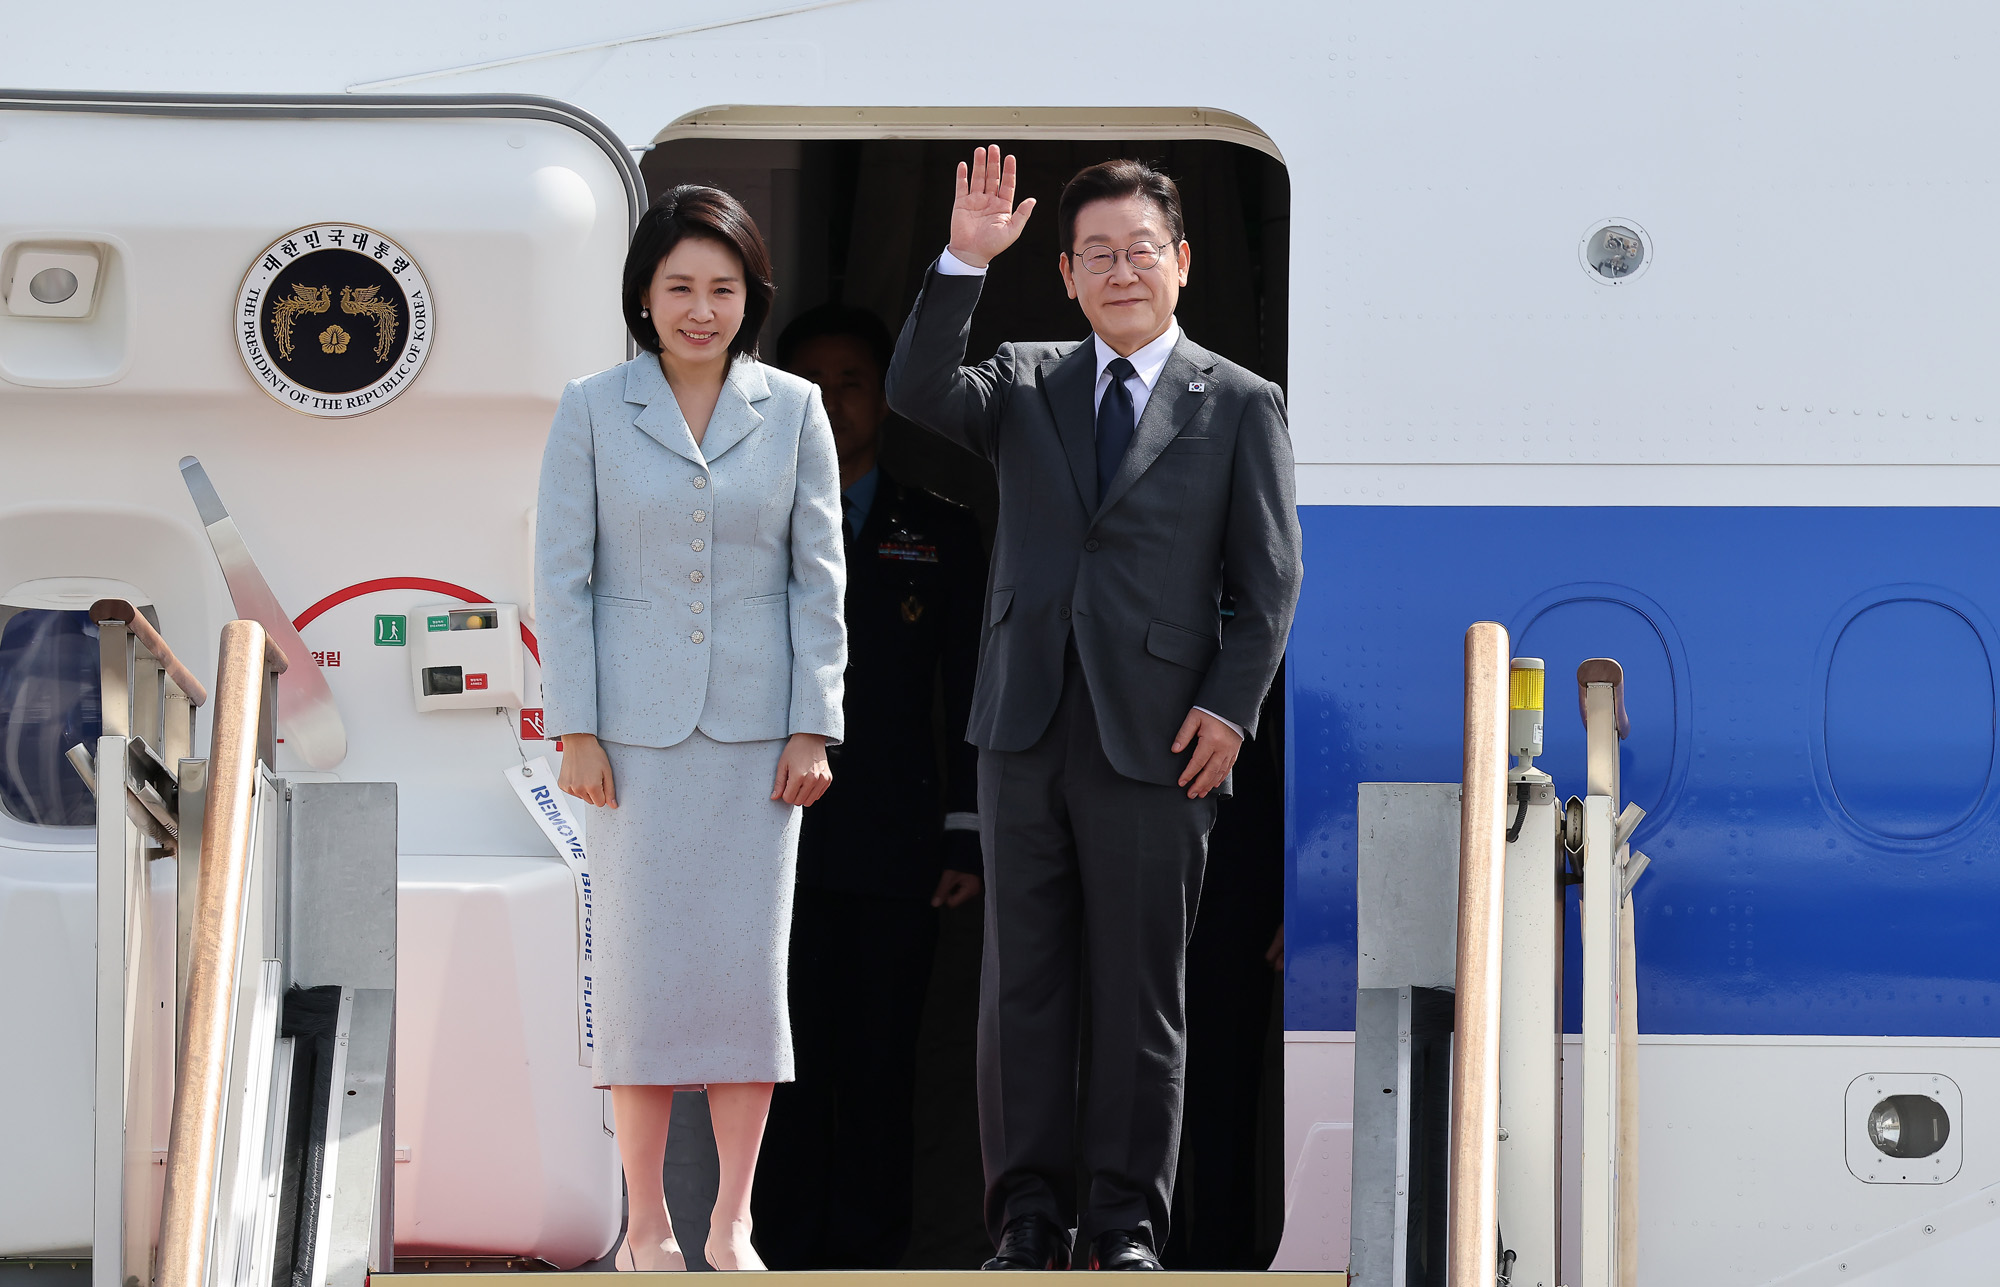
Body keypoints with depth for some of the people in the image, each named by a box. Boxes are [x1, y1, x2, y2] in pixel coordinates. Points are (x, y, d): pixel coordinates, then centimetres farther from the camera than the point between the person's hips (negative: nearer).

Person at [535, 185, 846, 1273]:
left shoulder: (793, 411, 5)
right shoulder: (592, 411, 2)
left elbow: (818, 577, 6)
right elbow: (563, 576, 1)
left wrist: (814, 727, -1)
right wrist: (574, 730, -5)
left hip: (754, 725, 1)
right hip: (635, 725, -1)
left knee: (749, 967, 0)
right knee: (643, 966, -2)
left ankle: (732, 1225, 7)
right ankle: (647, 1226, 4)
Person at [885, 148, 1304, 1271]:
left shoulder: (1241, 406, 5)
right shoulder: (1028, 386, 13)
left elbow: (1270, 581, 3)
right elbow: (919, 392, -6)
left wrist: (1229, 709, -8)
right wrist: (965, 262, -16)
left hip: (1156, 744, -3)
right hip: (1027, 733, 3)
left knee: (1141, 997, 1)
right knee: (1022, 984, 5)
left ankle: (1128, 1223, 9)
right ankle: (1030, 1218, 11)